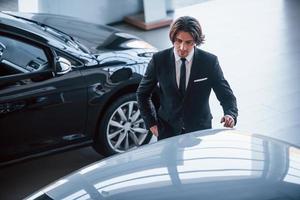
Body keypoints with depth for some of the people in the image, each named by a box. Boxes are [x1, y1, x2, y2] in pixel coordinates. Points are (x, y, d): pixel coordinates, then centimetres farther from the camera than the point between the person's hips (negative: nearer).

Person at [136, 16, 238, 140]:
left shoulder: (209, 61, -10)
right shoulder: (159, 60, -8)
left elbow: (226, 95, -7)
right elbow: (142, 93, 4)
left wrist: (230, 115, -27)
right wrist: (151, 123, -2)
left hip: (200, 131, 0)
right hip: (167, 131, 0)